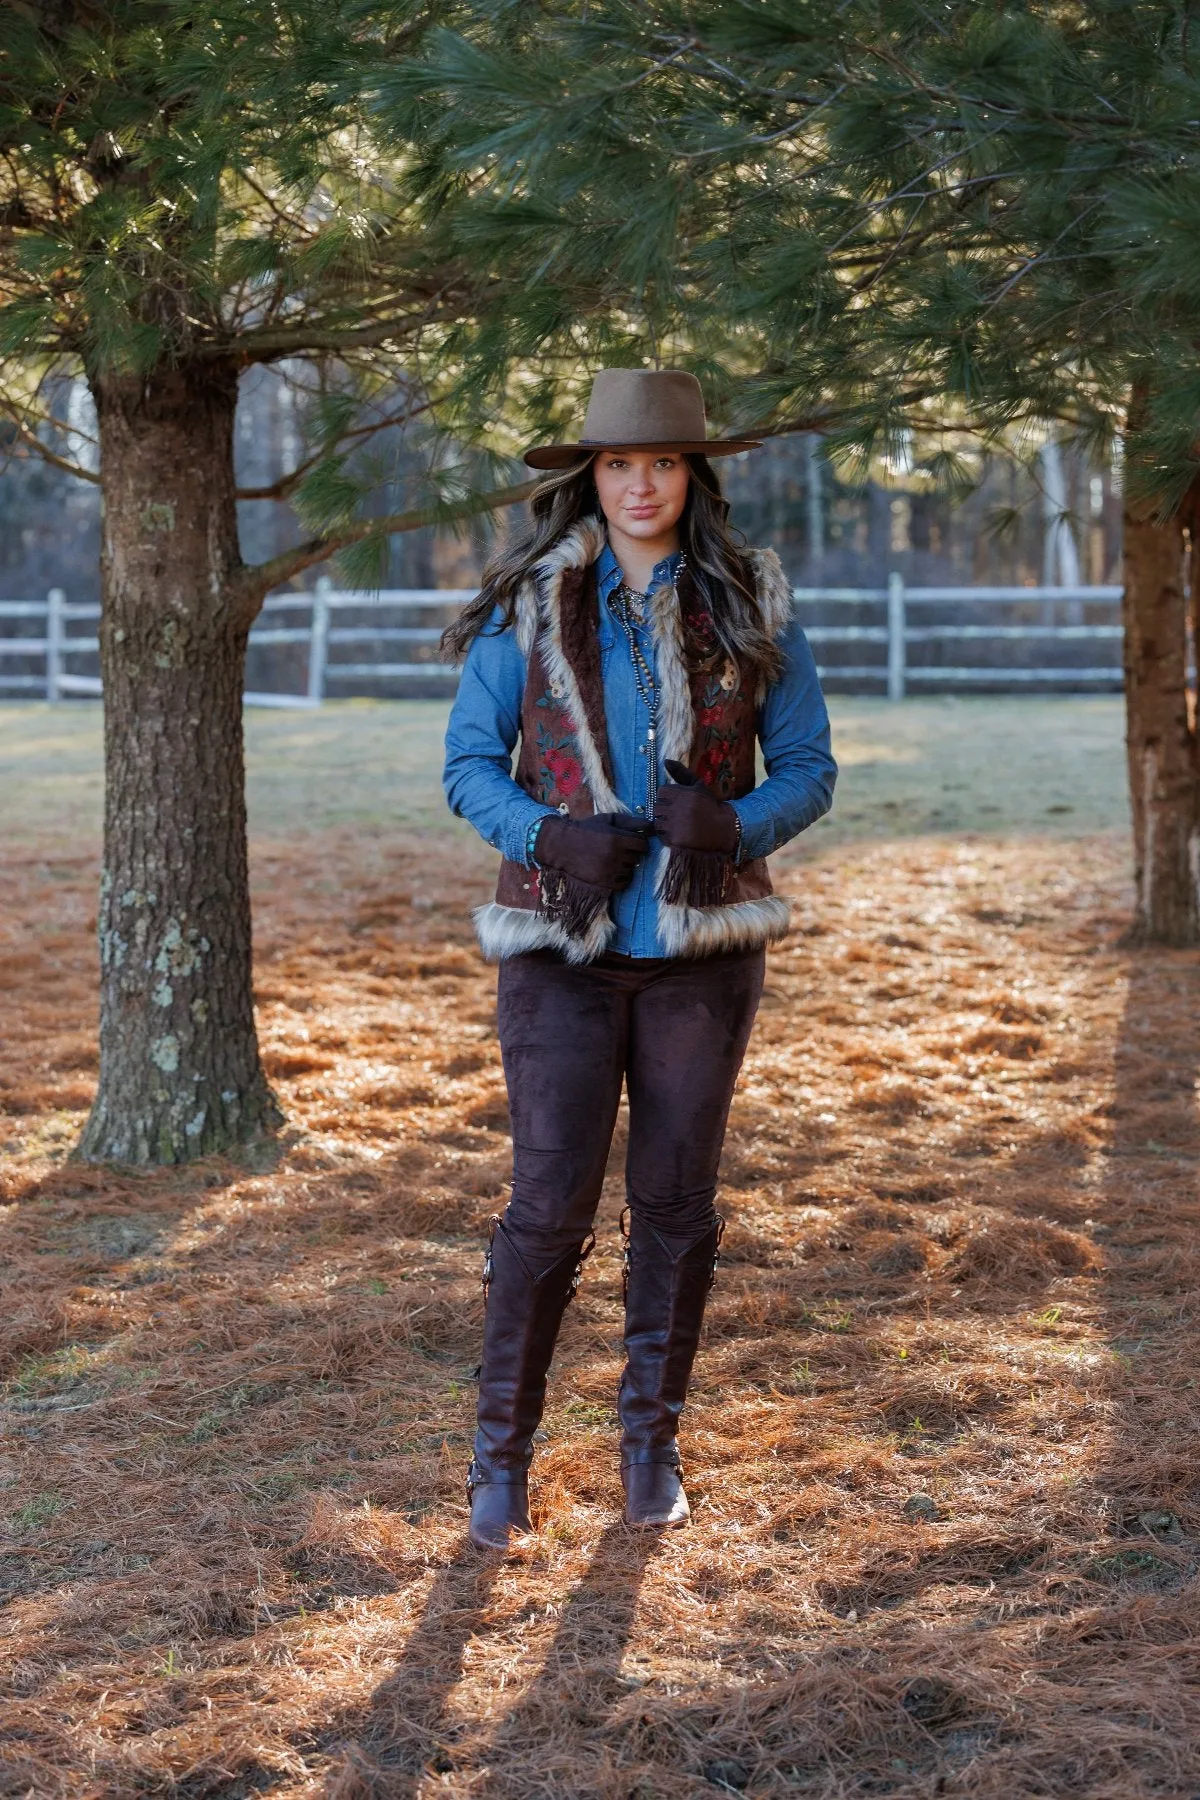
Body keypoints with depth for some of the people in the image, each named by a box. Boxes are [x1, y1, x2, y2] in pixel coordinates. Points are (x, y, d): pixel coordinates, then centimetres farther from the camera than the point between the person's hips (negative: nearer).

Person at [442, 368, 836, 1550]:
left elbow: (809, 770, 4)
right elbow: (469, 765, 2)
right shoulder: (526, 607, 0)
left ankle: (650, 1440, 24)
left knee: (675, 1202, 8)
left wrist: (735, 825, -17)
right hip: (564, 943, -1)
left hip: (701, 943, 1)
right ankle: (502, 1451, 10)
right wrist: (548, 836, -17)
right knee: (549, 1206, -4)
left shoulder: (751, 608, 2)